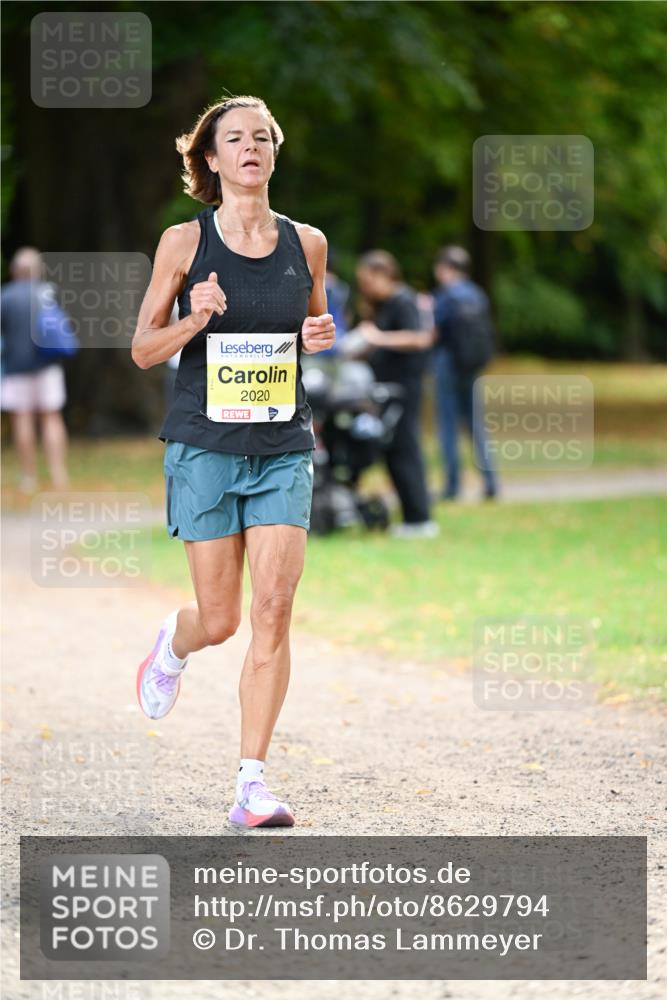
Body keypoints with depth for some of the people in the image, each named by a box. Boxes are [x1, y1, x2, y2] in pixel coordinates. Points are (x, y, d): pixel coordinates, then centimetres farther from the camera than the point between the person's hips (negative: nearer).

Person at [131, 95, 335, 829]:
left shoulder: (306, 243, 4)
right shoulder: (184, 243, -3)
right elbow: (143, 350, 2)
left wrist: (319, 336, -3)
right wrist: (196, 319, -17)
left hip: (284, 447, 2)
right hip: (205, 445, -2)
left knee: (273, 610, -10)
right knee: (219, 619, 2)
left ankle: (252, 782, -5)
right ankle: (172, 644, 41)